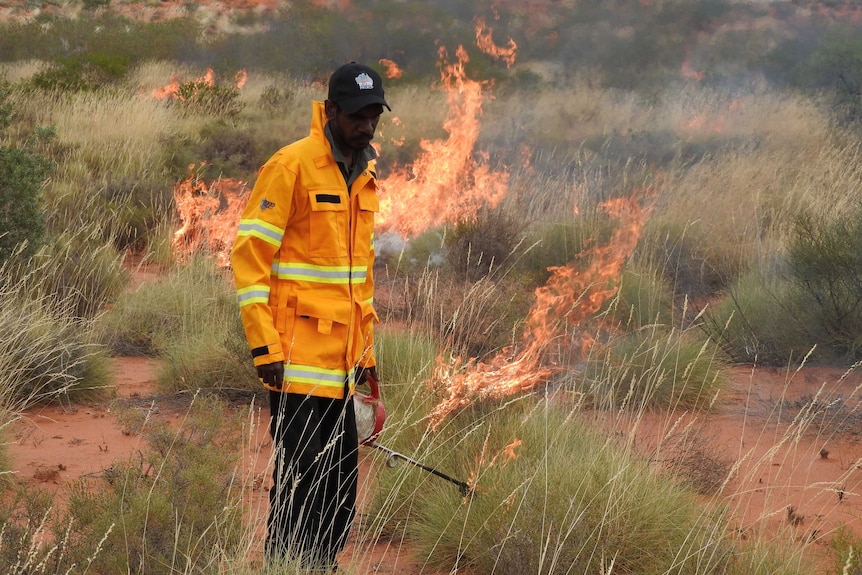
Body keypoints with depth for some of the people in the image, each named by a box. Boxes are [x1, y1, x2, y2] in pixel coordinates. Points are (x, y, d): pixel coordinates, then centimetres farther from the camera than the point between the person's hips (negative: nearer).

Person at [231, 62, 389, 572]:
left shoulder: (365, 174, 15)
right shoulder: (292, 166, -10)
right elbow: (249, 254, -12)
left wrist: (366, 348, 20)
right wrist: (264, 346, -17)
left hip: (341, 366, 8)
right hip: (298, 365, -7)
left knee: (341, 498, 10)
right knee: (301, 490, -6)